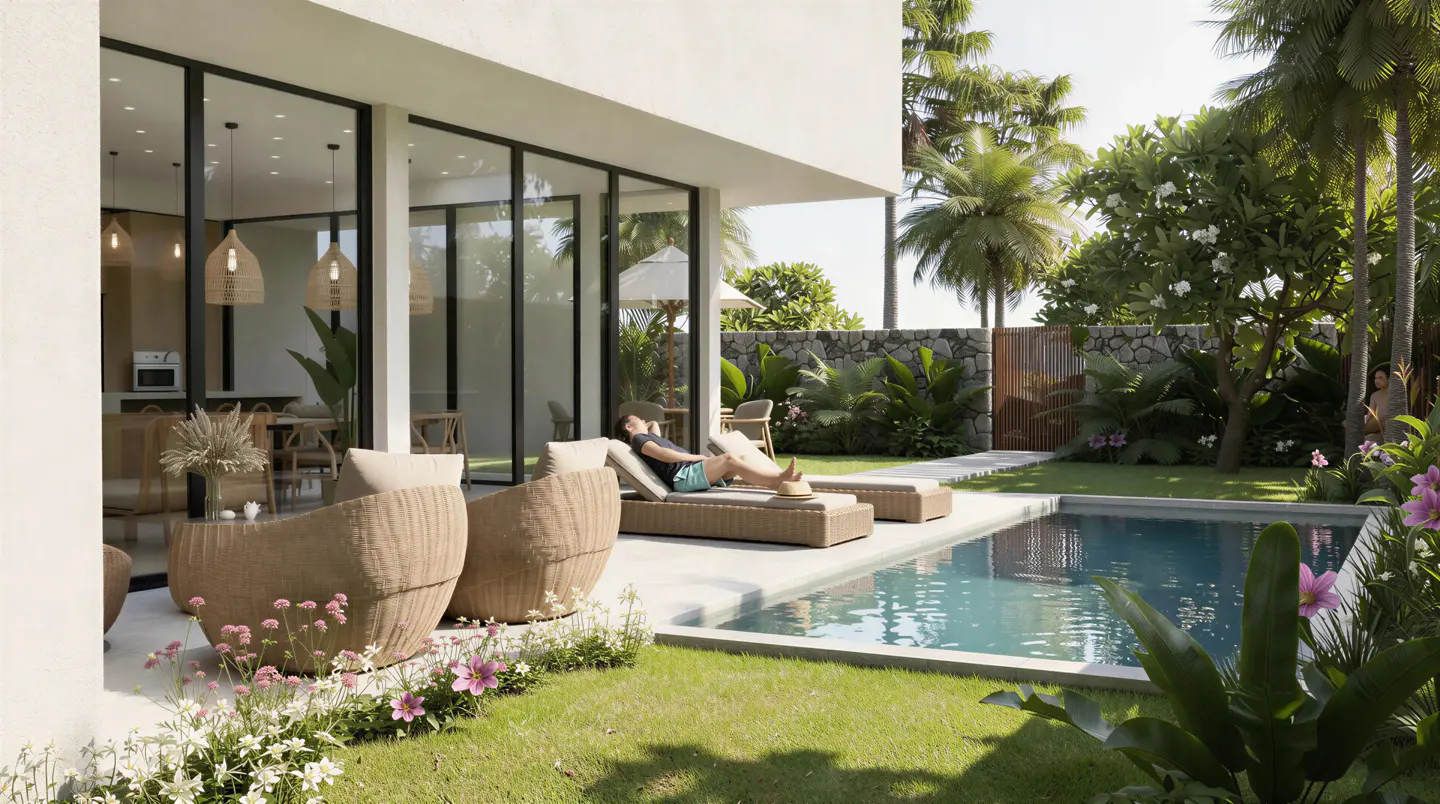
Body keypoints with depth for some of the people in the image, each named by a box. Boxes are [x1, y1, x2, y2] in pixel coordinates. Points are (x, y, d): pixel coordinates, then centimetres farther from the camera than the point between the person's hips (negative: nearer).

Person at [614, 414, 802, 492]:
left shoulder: (649, 437, 34)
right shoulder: (638, 439, 5)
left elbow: (655, 423, 57)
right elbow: (664, 455, -11)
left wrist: (641, 425, 42)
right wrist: (697, 457, -8)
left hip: (694, 471, 10)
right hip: (683, 476, -10)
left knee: (740, 460, -8)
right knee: (729, 458, -25)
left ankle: (779, 480, -23)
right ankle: (779, 479, -31)